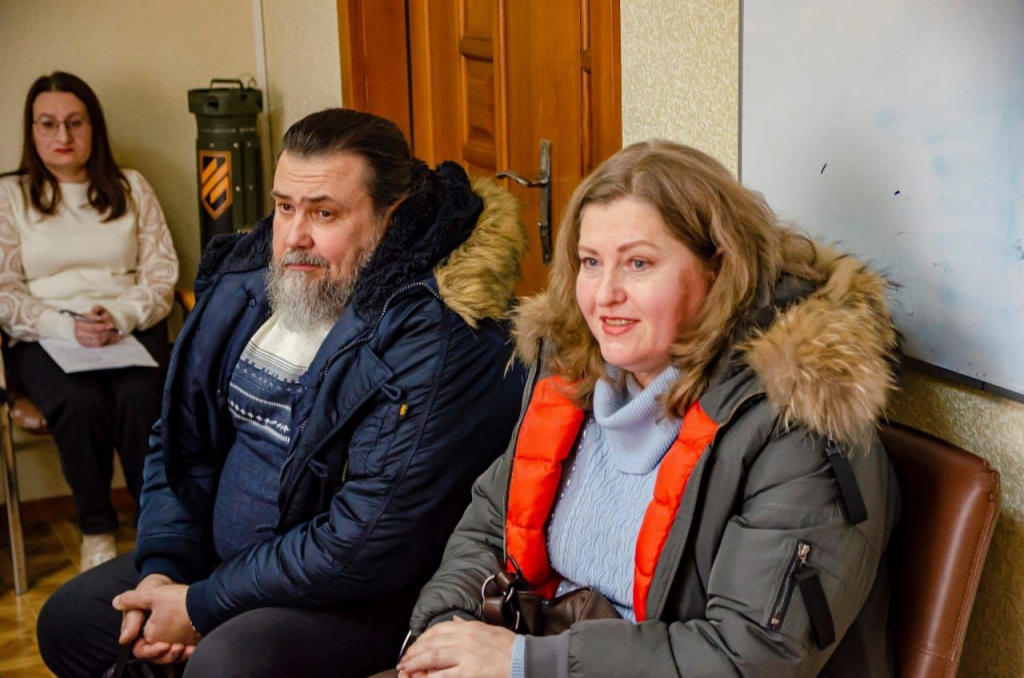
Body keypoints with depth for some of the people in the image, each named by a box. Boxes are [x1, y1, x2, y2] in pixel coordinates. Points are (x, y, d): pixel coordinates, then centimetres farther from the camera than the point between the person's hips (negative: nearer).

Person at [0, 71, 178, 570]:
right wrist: (67, 326, -15)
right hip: (45, 339, -1)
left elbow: (161, 277, 8)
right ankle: (96, 533, -16)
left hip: (130, 329, 1)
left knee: (139, 397, -32)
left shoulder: (131, 189, 15)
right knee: (81, 403, -33)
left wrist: (120, 316, -13)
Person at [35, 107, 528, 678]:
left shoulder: (434, 341, -25)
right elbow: (183, 440, 11)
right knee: (68, 620, 12)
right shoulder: (247, 283, 1)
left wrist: (203, 605, -19)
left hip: (367, 602, -8)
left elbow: (367, 548, -28)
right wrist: (162, 567, -3)